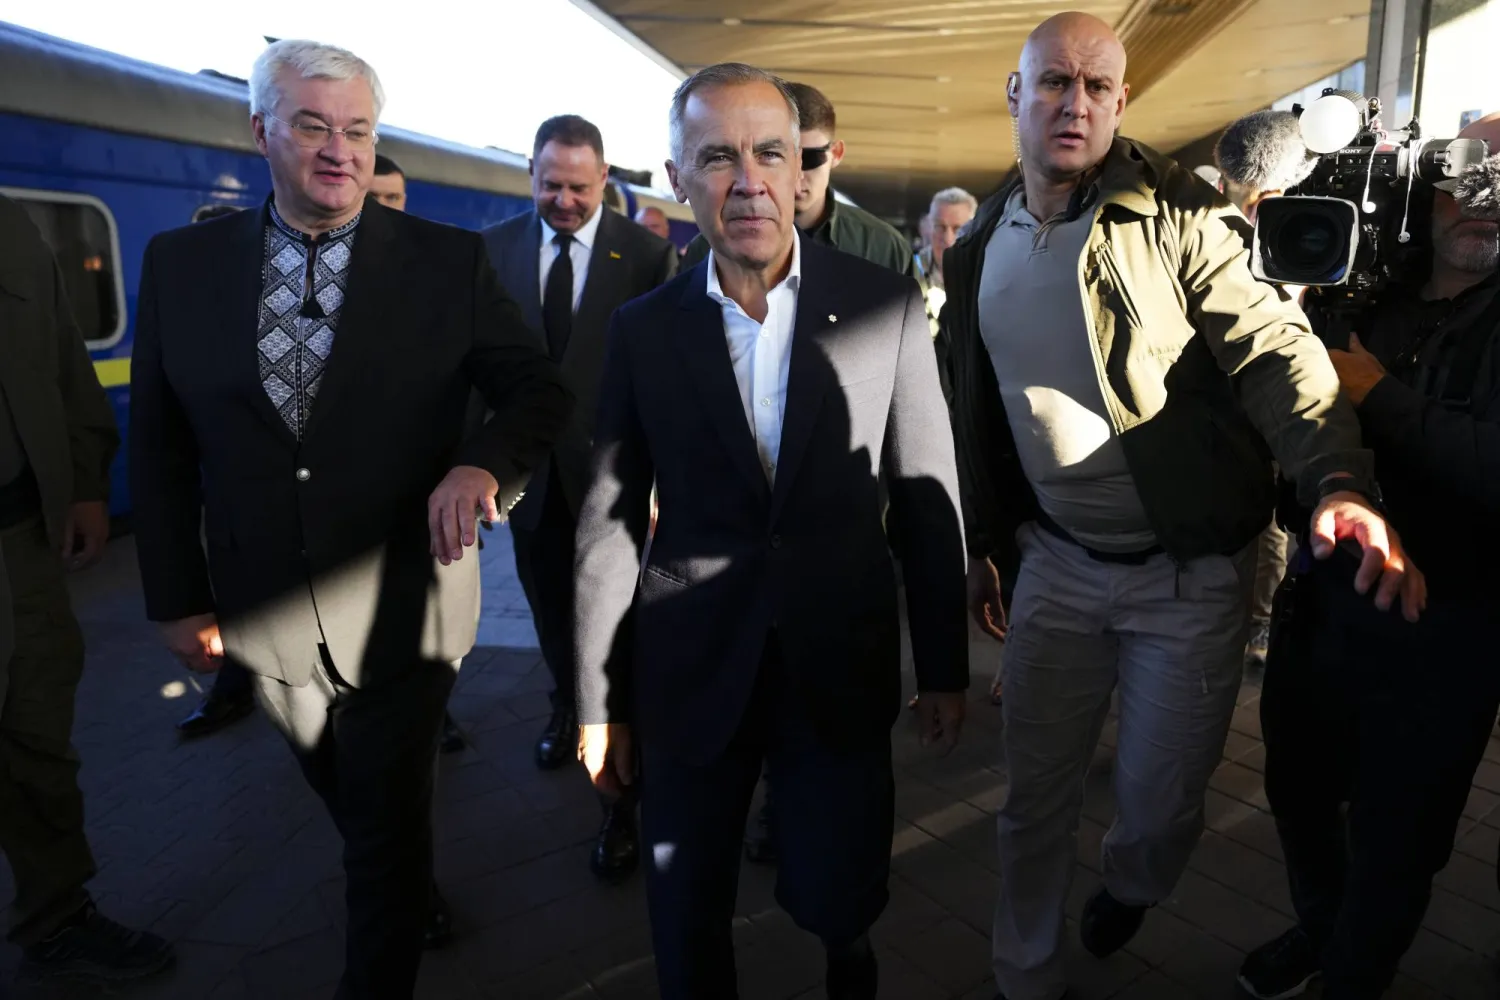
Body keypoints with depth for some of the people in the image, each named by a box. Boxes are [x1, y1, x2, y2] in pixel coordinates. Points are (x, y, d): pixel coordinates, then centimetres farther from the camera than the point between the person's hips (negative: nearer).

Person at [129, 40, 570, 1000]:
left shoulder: (449, 261, -8)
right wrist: (176, 595, 2)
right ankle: (415, 894, 54)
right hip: (264, 619, 4)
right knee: (346, 800, 25)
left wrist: (482, 462, -26)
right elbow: (157, 443, 3)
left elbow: (543, 389, -5)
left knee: (389, 827, 11)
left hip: (404, 611, -3)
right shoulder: (181, 263, -2)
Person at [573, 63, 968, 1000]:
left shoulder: (887, 303, -4)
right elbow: (611, 518, 1)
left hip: (843, 666, 0)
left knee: (837, 898, 13)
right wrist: (599, 701, 3)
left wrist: (947, 666, 3)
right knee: (687, 921, 13)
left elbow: (929, 493, 0)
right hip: (690, 670, 1)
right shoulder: (644, 329, -2)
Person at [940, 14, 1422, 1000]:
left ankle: (1129, 885, 46)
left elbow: (1275, 348, -18)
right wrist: (979, 543, 15)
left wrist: (1340, 481, -35)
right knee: (1036, 795, 12)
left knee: (1159, 805, 8)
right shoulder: (979, 250, 5)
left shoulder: (1175, 214, -8)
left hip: (1187, 572, -3)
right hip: (1057, 565, 4)